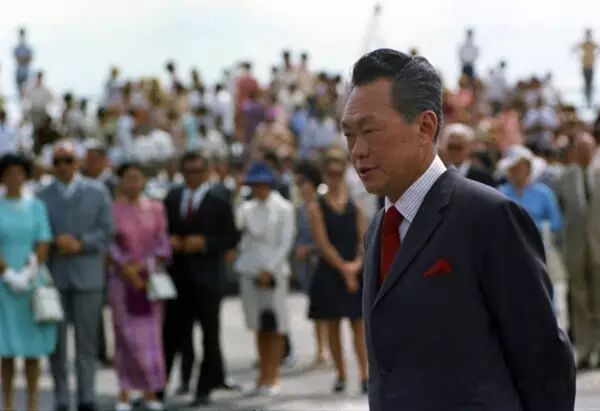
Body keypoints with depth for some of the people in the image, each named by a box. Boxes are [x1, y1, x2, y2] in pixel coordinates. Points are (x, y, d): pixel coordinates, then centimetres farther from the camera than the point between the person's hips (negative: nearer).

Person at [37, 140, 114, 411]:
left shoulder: (97, 193, 7)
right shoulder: (42, 196, 8)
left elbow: (106, 232, 2)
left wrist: (80, 244, -11)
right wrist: (55, 243, -14)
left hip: (87, 275, 0)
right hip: (54, 276, 1)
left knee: (87, 340, 1)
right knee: (56, 341, 1)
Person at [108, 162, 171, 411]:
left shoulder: (155, 209, 7)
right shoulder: (112, 210, -1)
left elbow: (162, 242, 5)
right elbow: (109, 244, -3)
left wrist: (148, 267, -8)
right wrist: (127, 269, -12)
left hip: (150, 278, 2)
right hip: (122, 279, -2)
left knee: (151, 334, 1)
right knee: (125, 335, 0)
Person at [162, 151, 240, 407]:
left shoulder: (219, 202, -1)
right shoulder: (172, 199, 10)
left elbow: (230, 238, -4)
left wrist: (204, 243, -17)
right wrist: (168, 241, -6)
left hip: (207, 276, -3)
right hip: (178, 274, 3)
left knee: (210, 334, 3)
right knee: (172, 332, 3)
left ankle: (205, 388, 11)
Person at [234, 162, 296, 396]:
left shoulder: (283, 209, -1)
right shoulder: (247, 209, 11)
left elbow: (286, 243, -5)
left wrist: (269, 269, -12)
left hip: (273, 271, -4)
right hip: (250, 270, 4)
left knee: (275, 327, -2)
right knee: (259, 327, 7)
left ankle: (272, 379, 0)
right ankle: (263, 377, 11)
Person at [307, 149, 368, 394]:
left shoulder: (355, 205, 6)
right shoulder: (316, 207, 0)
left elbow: (365, 239, 4)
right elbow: (323, 243, -6)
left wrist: (357, 264, -11)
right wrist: (343, 268, -11)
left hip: (355, 272, 1)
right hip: (329, 272, -1)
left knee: (358, 324, -2)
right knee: (332, 325, 3)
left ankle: (364, 375, -3)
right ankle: (341, 375, 12)